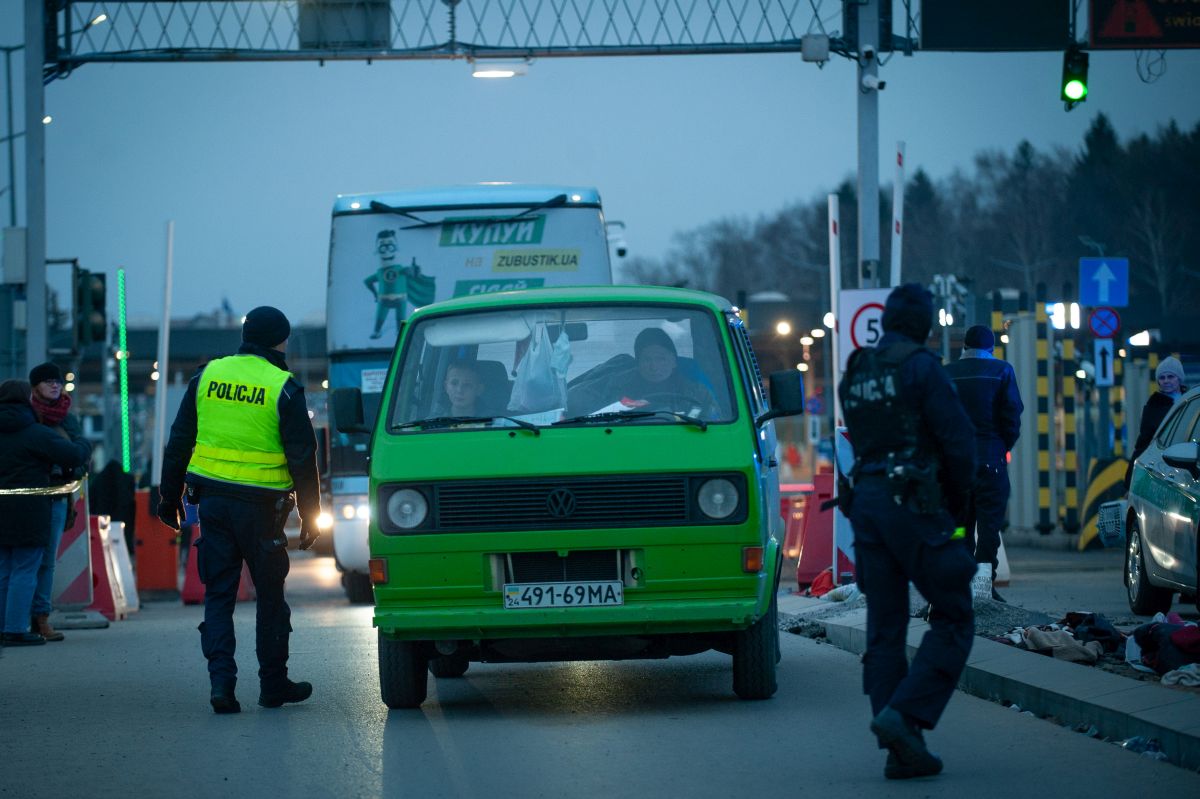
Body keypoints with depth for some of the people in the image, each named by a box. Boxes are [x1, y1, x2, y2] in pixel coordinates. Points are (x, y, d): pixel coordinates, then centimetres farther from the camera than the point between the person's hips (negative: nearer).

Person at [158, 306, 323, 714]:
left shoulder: (208, 376, 5)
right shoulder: (283, 389, -7)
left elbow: (179, 442, 8)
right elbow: (302, 457, -6)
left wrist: (170, 497, 16)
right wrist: (310, 515, 2)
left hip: (212, 500, 3)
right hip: (261, 507, -3)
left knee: (218, 593, 7)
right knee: (270, 594, 10)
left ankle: (221, 680, -7)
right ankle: (273, 684, 17)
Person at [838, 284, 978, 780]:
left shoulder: (855, 374, 12)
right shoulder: (921, 368, -9)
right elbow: (958, 439, -11)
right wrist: (957, 497, 3)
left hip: (866, 501, 7)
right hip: (914, 504, -7)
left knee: (884, 629, 7)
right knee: (953, 620, 1)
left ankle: (901, 750, 5)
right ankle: (903, 715, -15)